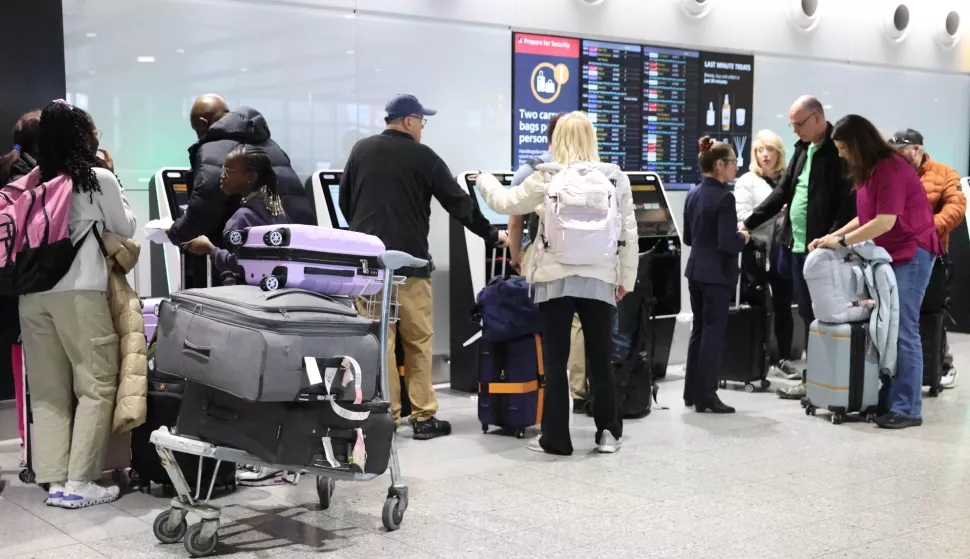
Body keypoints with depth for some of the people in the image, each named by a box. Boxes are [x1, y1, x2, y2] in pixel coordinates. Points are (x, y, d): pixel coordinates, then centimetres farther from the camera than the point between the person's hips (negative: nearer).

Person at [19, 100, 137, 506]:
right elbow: (125, 228, 10)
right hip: (78, 292, -5)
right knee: (97, 386, 2)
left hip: (32, 293, 5)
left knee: (48, 390, 8)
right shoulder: (98, 179, -1)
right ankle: (79, 482, -1)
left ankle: (55, 480, 9)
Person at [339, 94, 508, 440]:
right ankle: (423, 417, 8)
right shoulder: (423, 157, -2)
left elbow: (344, 200, 15)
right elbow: (458, 203, 1)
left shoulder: (361, 150, 9)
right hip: (408, 260, -4)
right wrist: (491, 235, 13)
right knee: (418, 341, 4)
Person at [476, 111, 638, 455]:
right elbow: (629, 233, 5)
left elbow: (505, 203, 8)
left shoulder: (547, 177, -4)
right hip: (599, 280, 2)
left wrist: (484, 181, 28)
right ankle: (608, 432, 17)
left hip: (555, 279, -2)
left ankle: (556, 439, 9)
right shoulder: (615, 177, 2)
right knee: (601, 359, 11)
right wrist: (626, 279, 14)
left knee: (555, 361, 4)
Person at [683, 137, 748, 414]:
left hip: (695, 271, 8)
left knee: (699, 330, 16)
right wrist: (743, 237, -3)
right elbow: (728, 244, -22)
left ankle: (691, 392, 22)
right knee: (713, 334, 0)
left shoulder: (693, 194, 7)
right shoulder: (724, 197, -18)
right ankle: (706, 397, 5)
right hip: (717, 274, -8)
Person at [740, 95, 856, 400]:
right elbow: (782, 192, 19)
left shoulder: (839, 151, -12)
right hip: (799, 246, 8)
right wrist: (749, 223, 14)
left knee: (820, 316, -2)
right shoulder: (802, 149, 15)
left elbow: (849, 203, -18)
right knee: (807, 314, 12)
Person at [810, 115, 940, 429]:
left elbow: (885, 222, -23)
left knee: (903, 331, -10)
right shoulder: (868, 171, 12)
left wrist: (842, 241, -16)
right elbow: (866, 219, 14)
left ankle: (908, 409, -7)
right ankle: (889, 399, 11)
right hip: (889, 254, 9)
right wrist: (833, 237, 3)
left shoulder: (890, 168, -17)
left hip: (911, 253, -9)